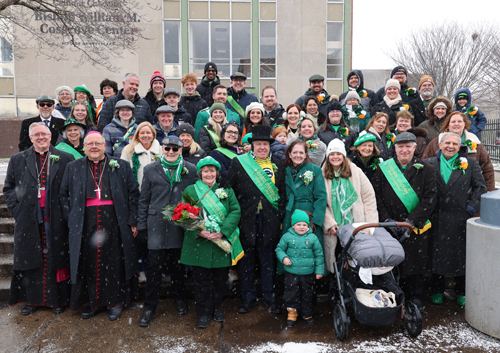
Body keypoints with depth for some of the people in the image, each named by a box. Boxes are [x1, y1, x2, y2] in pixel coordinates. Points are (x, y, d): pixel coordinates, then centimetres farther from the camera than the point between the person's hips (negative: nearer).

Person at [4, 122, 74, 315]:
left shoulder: (65, 159, 2)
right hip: (29, 221, 2)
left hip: (55, 221, -2)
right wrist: (16, 210, 2)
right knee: (30, 260, 9)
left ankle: (57, 299, 18)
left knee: (56, 259, 5)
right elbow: (8, 188, 13)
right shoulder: (18, 160, 8)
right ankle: (32, 299, 23)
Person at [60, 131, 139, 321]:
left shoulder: (121, 166, 4)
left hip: (114, 224, -1)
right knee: (90, 263, 7)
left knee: (114, 262, 5)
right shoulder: (73, 168, 10)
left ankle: (115, 302, 20)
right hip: (85, 225, 2)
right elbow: (64, 195, 14)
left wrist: (133, 221, -2)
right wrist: (71, 219, 3)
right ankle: (94, 302, 25)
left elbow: (133, 194, 3)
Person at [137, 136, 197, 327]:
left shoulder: (190, 170, 4)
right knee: (155, 266, 2)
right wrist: (141, 224, 4)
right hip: (157, 224, 0)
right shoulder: (150, 170, 6)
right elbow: (144, 200, 8)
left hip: (180, 225, 1)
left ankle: (179, 298, 35)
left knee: (177, 264, 13)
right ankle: (150, 307, 17)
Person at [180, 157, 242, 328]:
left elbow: (235, 211, -1)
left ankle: (217, 307, 34)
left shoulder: (226, 190, 7)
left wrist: (222, 231, -15)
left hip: (223, 242, 2)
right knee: (202, 280, 6)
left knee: (220, 279, 13)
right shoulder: (190, 190, 2)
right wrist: (199, 232, -18)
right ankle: (204, 312, 23)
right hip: (199, 245, -2)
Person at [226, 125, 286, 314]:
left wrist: (280, 216, 2)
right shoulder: (239, 162, 1)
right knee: (246, 260, 9)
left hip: (269, 221, 1)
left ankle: (270, 297, 25)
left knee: (268, 260, 11)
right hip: (246, 220, -1)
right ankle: (248, 297, 25)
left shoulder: (277, 165, 9)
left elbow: (282, 194, 10)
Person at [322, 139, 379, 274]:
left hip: (356, 226, 1)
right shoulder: (323, 175, 3)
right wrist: (330, 223, -9)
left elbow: (369, 197, 5)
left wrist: (371, 224, -2)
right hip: (333, 228, 0)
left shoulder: (356, 172, 5)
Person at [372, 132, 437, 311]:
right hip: (389, 227, 0)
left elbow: (430, 199, -4)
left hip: (416, 227, 0)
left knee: (415, 263, 9)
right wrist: (387, 219, -10)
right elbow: (376, 196, 1)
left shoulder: (425, 169, 1)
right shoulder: (383, 168, 2)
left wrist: (412, 220, -13)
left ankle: (415, 298, 28)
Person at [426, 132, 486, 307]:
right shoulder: (430, 164, 6)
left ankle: (461, 292, 24)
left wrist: (472, 206, -6)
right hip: (437, 218, 1)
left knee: (461, 254, 7)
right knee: (437, 253, 7)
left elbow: (480, 187, 5)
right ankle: (437, 290, 22)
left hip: (460, 217, 0)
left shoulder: (470, 163, 5)